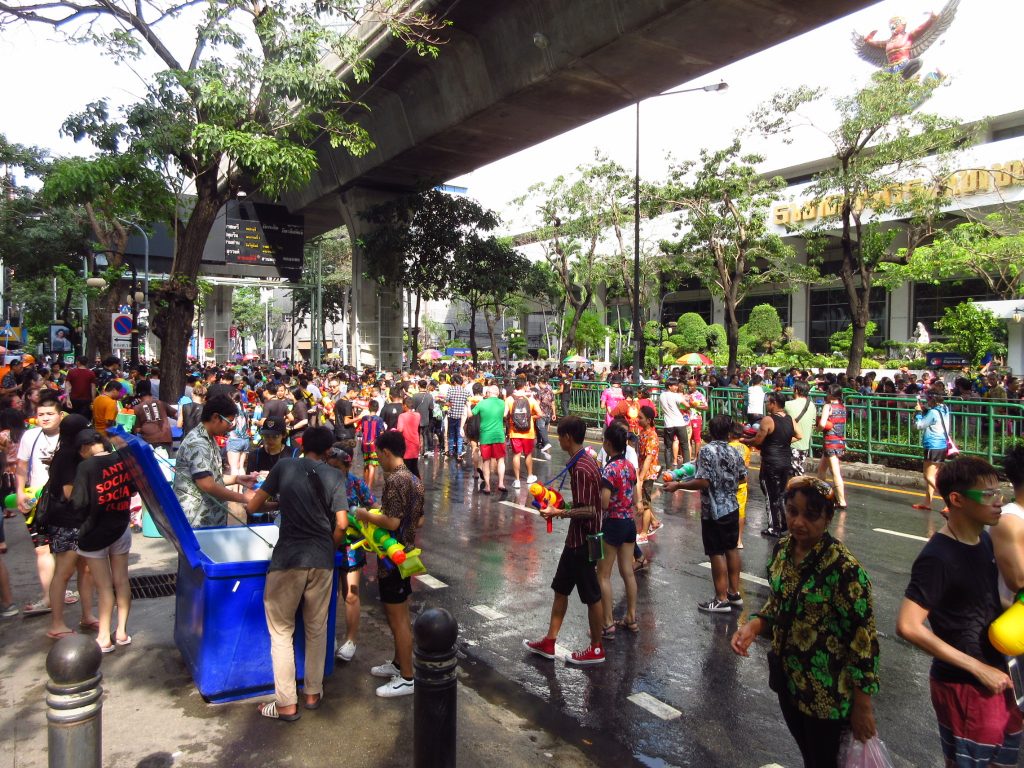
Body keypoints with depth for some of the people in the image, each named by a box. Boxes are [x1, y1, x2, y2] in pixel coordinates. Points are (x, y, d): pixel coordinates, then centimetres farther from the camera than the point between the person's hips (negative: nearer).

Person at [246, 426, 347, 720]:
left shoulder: (284, 467, 1)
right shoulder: (335, 476, 3)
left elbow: (252, 507, 5)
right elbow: (341, 524, -3)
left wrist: (274, 502, 26)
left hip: (288, 559, -2)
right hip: (322, 560, 2)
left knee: (282, 632, 9)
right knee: (317, 629, 17)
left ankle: (286, 704, 12)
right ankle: (313, 693, 28)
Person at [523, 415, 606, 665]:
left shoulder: (580, 469, -24)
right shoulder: (586, 461, 7)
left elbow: (588, 511, -26)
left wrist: (557, 513, -17)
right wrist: (564, 506, 12)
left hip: (583, 541, -10)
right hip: (576, 539, 10)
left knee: (591, 595, 6)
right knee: (560, 588, 17)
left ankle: (596, 649, 21)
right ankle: (549, 642, 28)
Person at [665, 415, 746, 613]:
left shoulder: (707, 451, -18)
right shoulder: (734, 453, 2)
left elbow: (703, 482, -24)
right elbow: (742, 477, 14)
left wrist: (677, 485, -16)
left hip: (713, 511, -7)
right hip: (732, 508, 7)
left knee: (717, 554, 0)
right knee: (731, 549, 16)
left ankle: (721, 600, 7)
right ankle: (734, 593, 26)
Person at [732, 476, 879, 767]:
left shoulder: (843, 569, -25)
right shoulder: (783, 549, -4)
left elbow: (864, 638, -20)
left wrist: (863, 706, -15)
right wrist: (754, 625, -9)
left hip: (828, 694, -6)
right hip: (788, 680, 6)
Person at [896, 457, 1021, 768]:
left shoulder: (984, 539, 1)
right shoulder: (937, 558, -24)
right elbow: (908, 627, -28)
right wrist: (978, 668, -22)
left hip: (995, 678, 8)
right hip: (963, 686, -8)